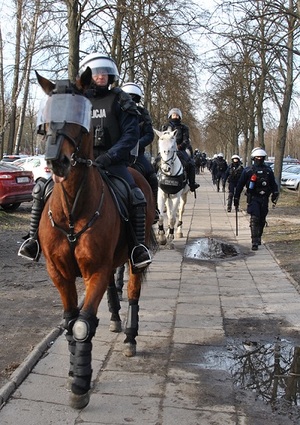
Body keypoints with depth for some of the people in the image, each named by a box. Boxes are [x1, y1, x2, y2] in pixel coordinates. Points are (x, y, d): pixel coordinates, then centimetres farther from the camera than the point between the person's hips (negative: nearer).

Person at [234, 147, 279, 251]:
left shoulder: (268, 170, 9)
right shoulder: (248, 170, -1)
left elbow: (273, 184, 14)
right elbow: (240, 184, 3)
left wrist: (275, 194, -2)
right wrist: (236, 198, 4)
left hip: (264, 199, 4)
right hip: (253, 198, -4)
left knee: (262, 220, 11)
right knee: (254, 219, -14)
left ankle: (258, 237, 30)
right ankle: (255, 242, -15)